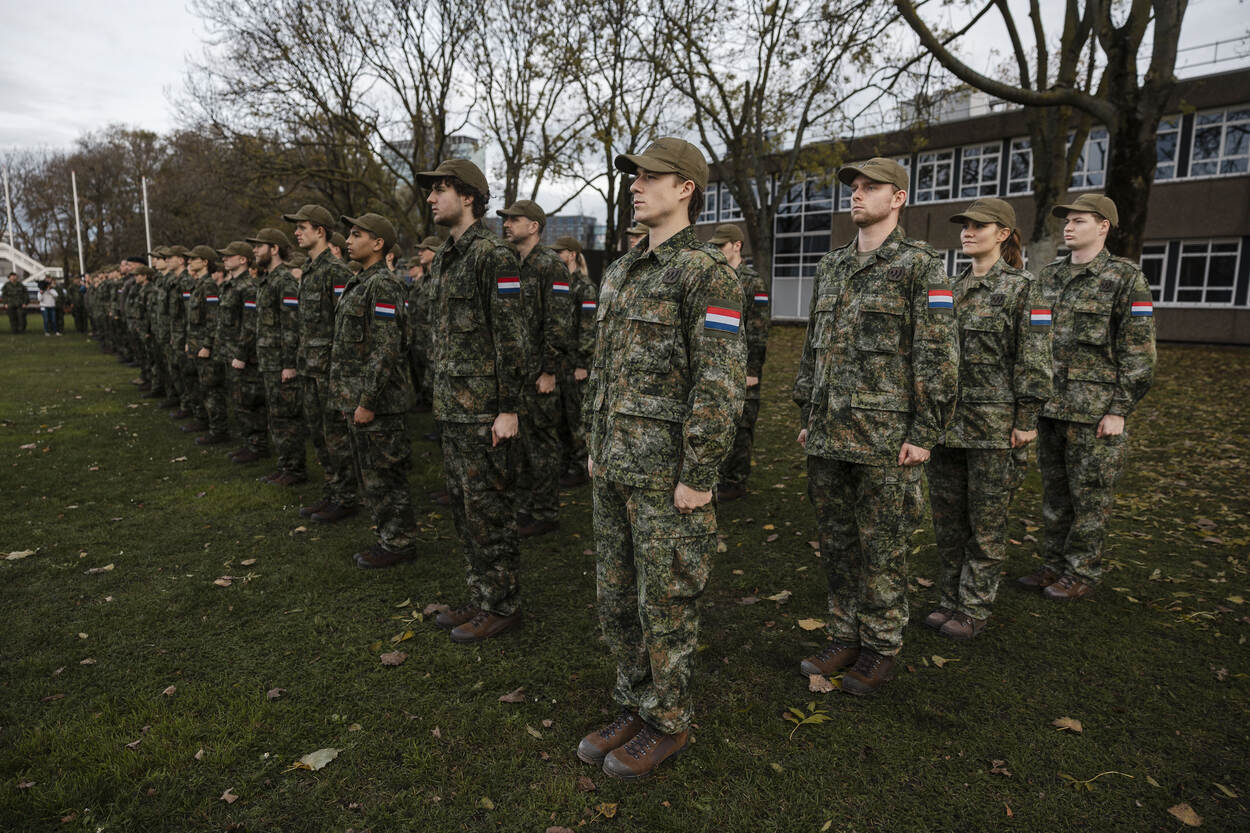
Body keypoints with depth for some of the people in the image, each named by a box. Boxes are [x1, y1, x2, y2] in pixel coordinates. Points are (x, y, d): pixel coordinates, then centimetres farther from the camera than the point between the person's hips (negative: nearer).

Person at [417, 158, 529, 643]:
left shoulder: (494, 256, -13)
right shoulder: (443, 259, 16)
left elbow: (512, 338, -17)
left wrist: (509, 409, -19)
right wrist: (440, 400, 20)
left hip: (485, 410, -10)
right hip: (452, 407, 10)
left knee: (489, 510, -1)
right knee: (462, 505, 15)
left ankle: (502, 607, 14)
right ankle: (481, 598, 29)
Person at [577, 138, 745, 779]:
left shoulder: (707, 272, -13)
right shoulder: (622, 272, 14)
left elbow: (721, 383, -19)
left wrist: (697, 478, -20)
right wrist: (595, 445, 17)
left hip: (669, 472, -8)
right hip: (616, 465, 8)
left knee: (666, 602, 6)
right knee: (617, 596, 16)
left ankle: (668, 724, 26)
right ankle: (634, 707, 34)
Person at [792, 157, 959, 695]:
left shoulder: (920, 267, -5)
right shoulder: (830, 267, 14)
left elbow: (939, 356, -10)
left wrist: (924, 434, -14)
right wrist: (806, 416, 14)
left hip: (886, 439, -6)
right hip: (827, 437, 6)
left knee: (881, 549, 5)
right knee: (836, 543, 13)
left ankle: (881, 650, 22)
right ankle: (846, 639, 29)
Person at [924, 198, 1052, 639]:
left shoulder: (1022, 289, -4)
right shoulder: (953, 288, 13)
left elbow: (1034, 361, -7)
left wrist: (1026, 420, -11)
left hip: (993, 424, -6)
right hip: (946, 418, 6)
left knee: (986, 520, 4)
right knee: (947, 516, 11)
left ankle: (974, 608, 17)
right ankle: (949, 599, 25)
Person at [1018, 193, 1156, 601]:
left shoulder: (1125, 278, -7)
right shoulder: (1049, 277, 11)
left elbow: (1139, 351, -9)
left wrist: (1119, 410, -13)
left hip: (1095, 409, -6)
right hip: (1050, 406, 6)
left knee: (1090, 494, 4)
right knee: (1054, 490, 13)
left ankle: (1082, 574, 16)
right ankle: (1054, 565, 25)